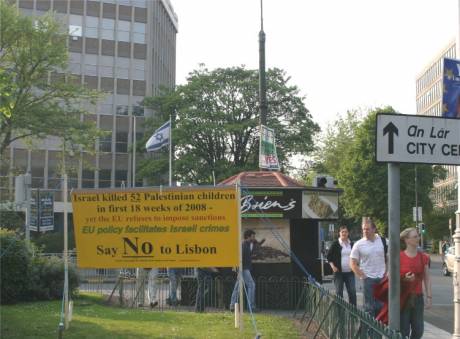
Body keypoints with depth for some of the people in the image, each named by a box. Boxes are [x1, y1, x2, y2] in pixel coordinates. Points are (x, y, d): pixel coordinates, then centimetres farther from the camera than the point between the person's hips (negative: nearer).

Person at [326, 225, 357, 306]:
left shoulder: (351, 244, 8)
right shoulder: (335, 244, -3)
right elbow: (328, 256, 1)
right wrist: (333, 266, -9)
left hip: (350, 272, 3)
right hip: (339, 272, -3)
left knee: (352, 292, 1)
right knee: (339, 292, 3)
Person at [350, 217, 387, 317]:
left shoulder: (383, 241, 1)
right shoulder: (358, 244, -4)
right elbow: (353, 264, -1)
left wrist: (387, 273, 0)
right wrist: (362, 276, -8)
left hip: (382, 278, 2)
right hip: (368, 279, -2)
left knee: (382, 305, 9)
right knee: (369, 306, 1)